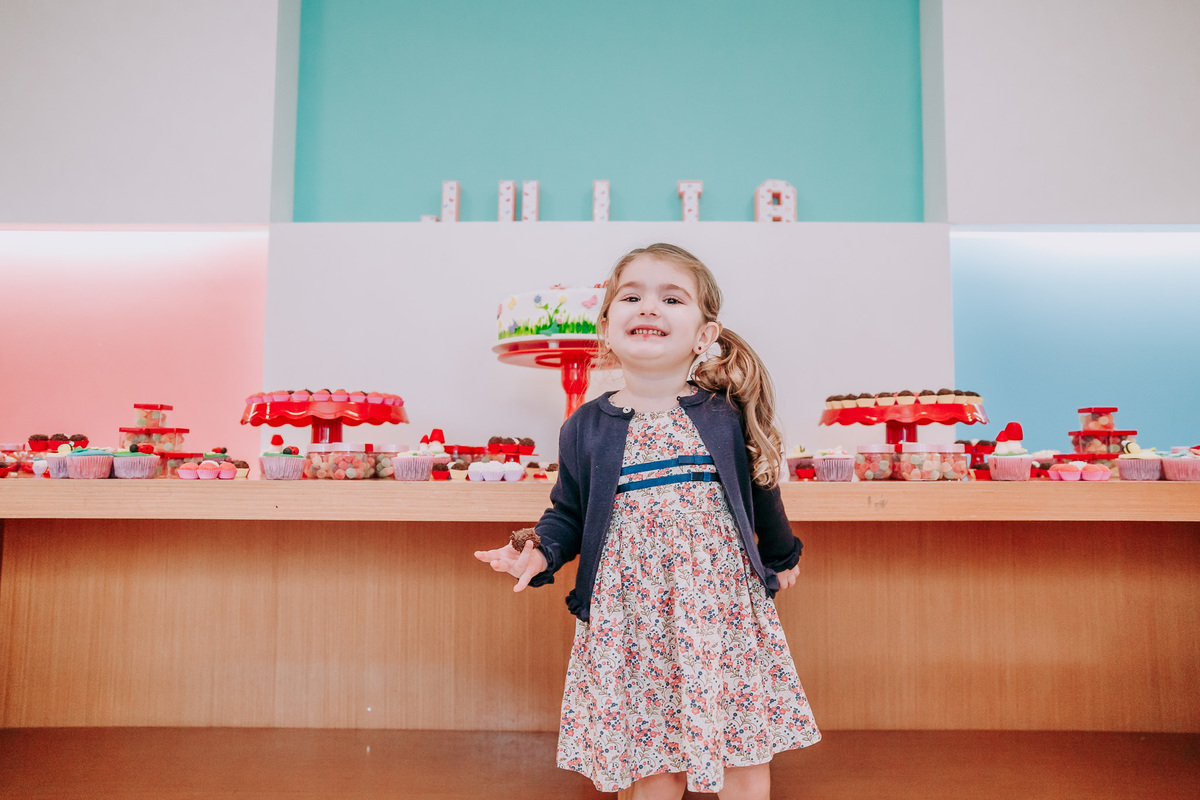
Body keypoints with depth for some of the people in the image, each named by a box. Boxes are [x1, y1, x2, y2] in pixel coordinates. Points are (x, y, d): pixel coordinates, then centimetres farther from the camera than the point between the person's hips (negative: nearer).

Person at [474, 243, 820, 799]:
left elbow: (758, 488, 13)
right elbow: (568, 513, 9)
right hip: (632, 620, 0)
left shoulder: (726, 416, -1)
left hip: (723, 611, 1)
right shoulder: (585, 427, 0)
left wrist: (781, 558, 25)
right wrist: (541, 553, -10)